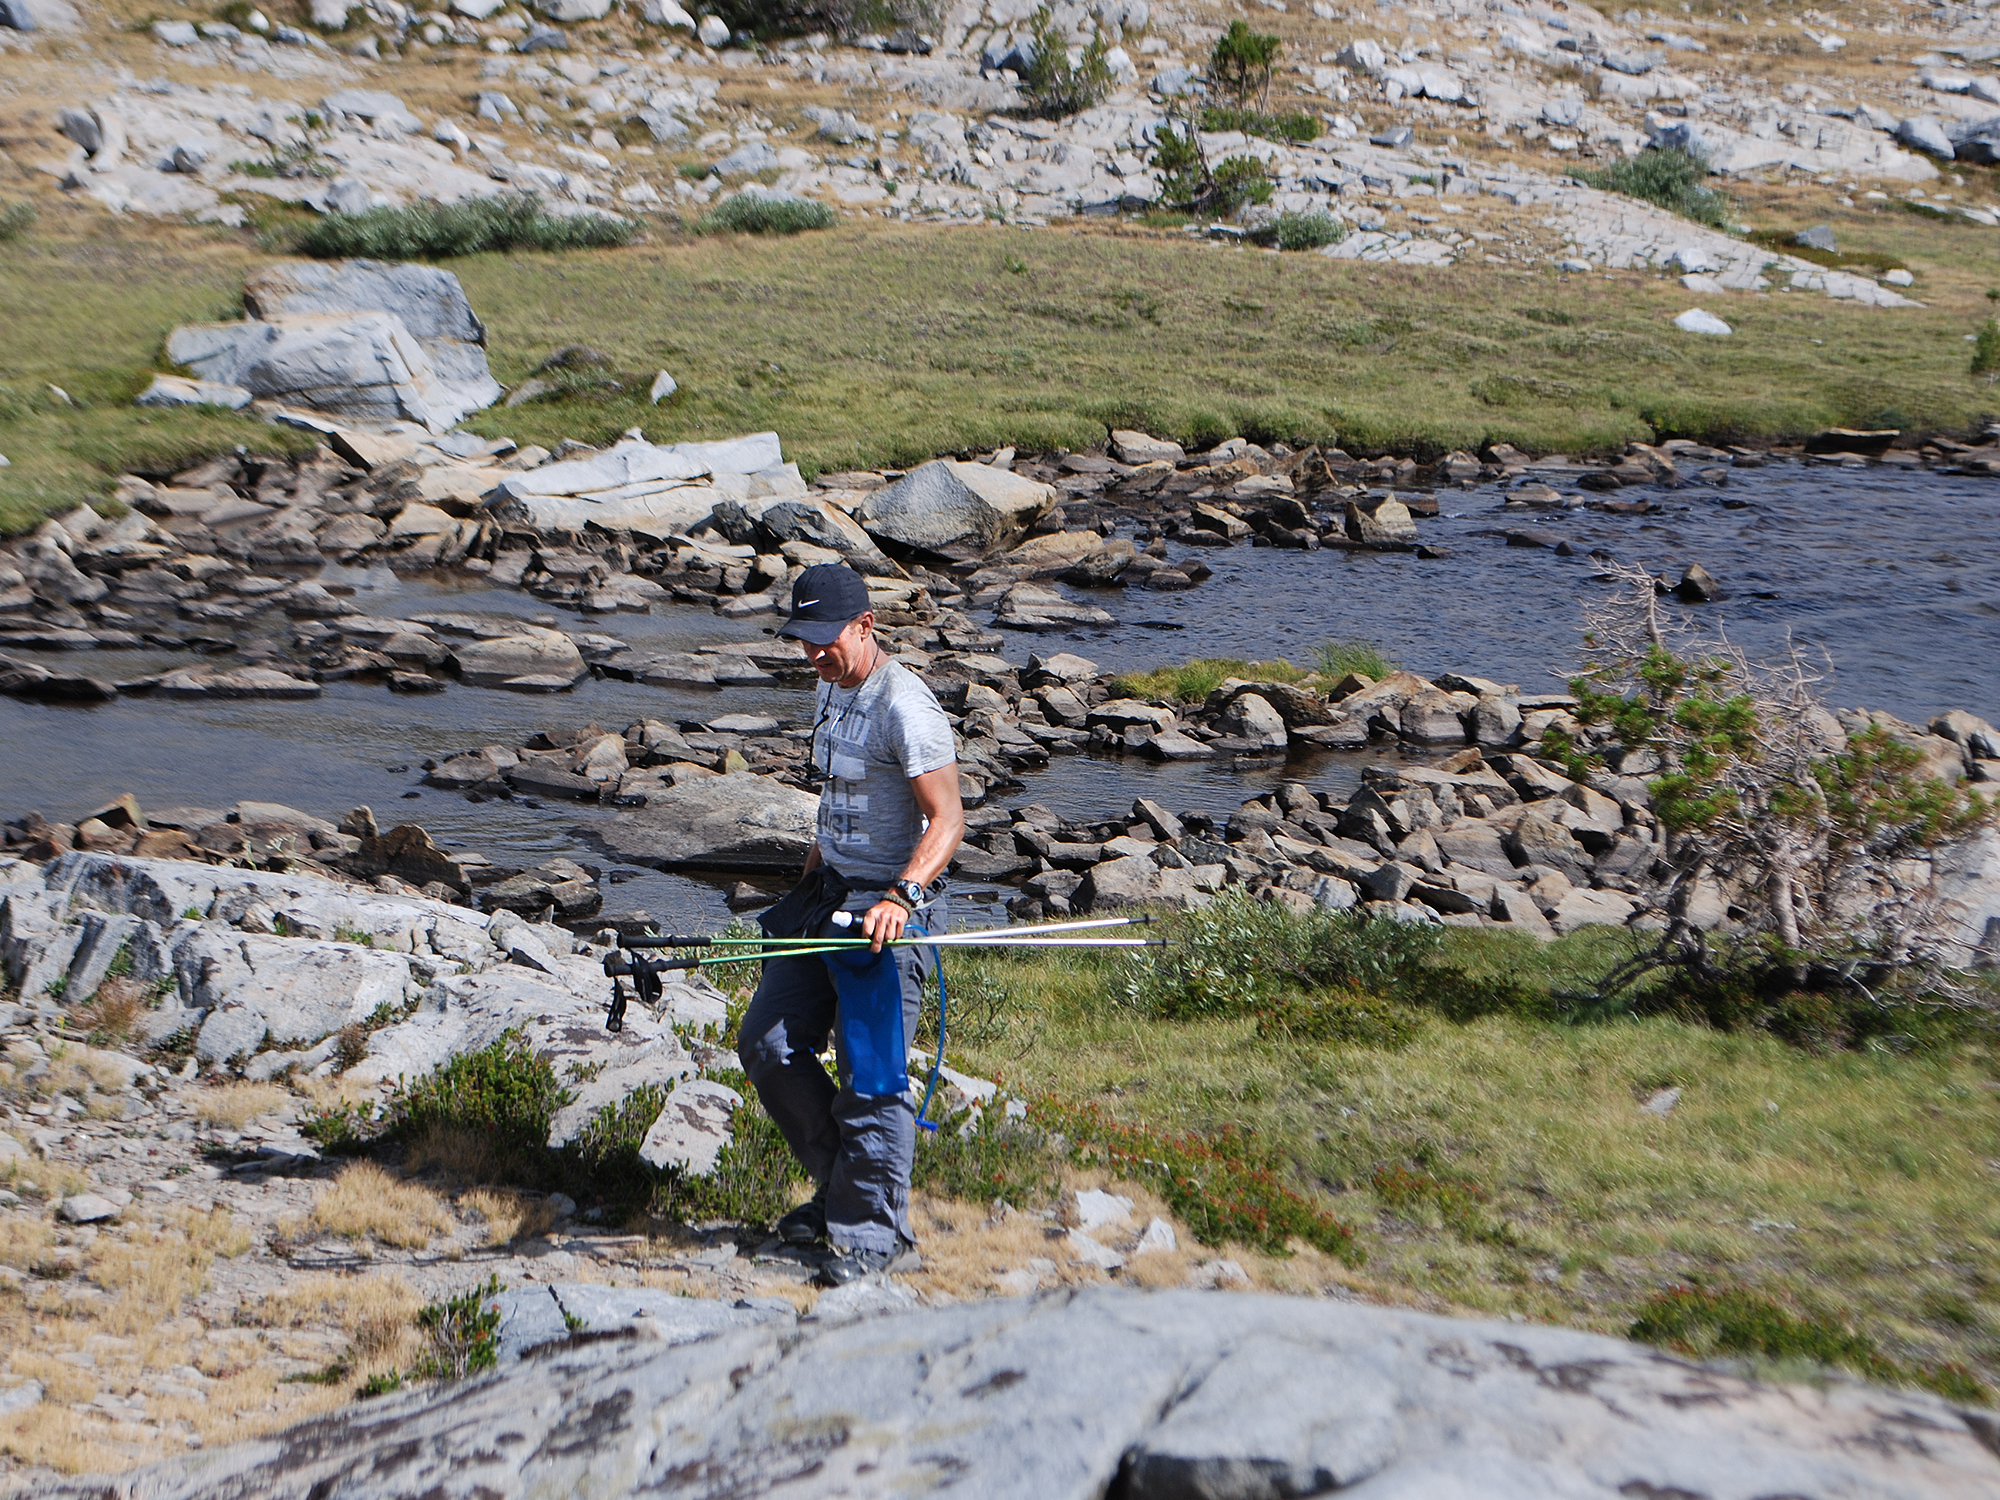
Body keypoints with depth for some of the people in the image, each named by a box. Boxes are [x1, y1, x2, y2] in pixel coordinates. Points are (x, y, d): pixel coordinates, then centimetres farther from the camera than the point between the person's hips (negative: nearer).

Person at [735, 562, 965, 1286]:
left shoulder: (905, 707, -18)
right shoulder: (830, 691, 11)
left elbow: (947, 818, -23)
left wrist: (901, 897, -35)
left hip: (887, 910, -9)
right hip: (827, 897, 9)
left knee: (869, 1074, -7)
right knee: (767, 1044, 9)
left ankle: (877, 1234, 6)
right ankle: (838, 1188, 24)